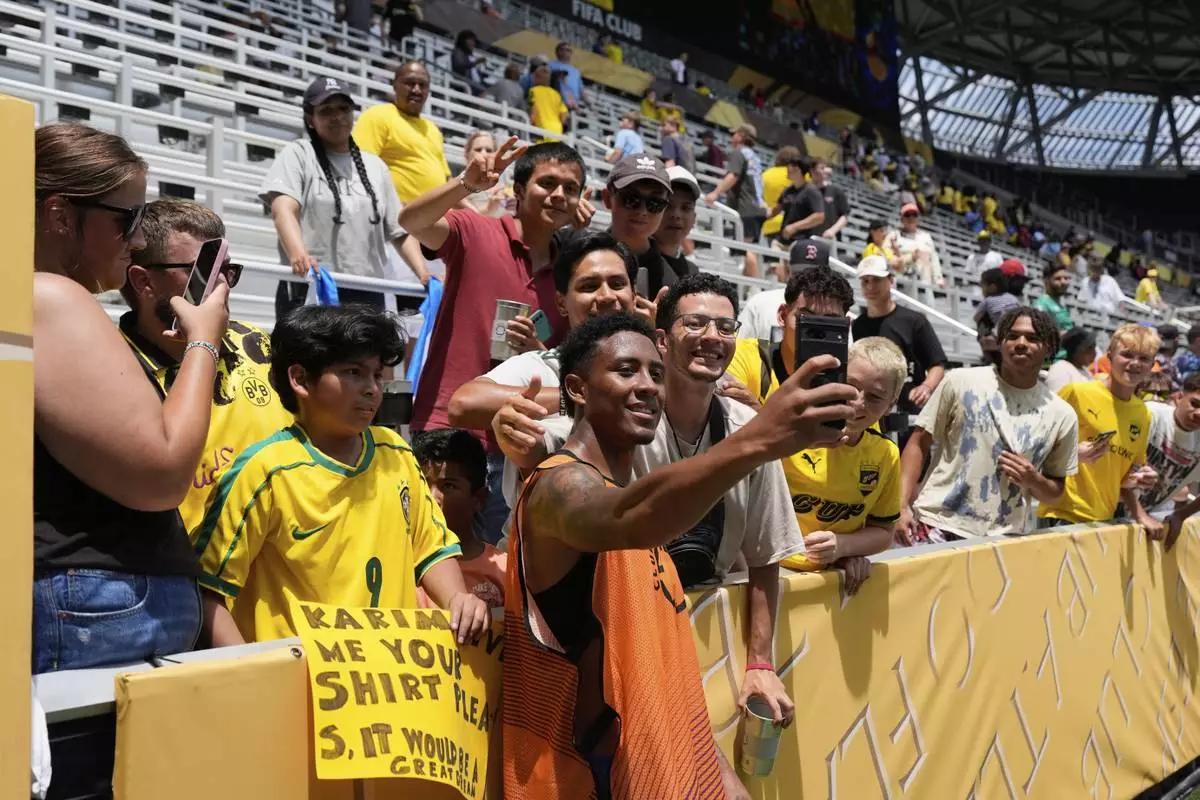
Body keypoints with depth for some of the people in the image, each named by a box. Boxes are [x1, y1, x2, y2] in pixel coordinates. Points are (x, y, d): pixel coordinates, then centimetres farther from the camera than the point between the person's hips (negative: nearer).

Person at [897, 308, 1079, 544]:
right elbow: (918, 444, 3)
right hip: (938, 524, -1)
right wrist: (902, 505, -8)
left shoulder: (1061, 415, 7)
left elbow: (1055, 490, 16)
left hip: (1004, 539, 2)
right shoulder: (961, 382, 1)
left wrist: (1033, 481, -6)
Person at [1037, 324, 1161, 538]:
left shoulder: (1144, 415, 10)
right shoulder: (1076, 392, -8)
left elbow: (1123, 475, 17)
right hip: (1062, 517, -5)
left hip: (1104, 521, 5)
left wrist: (1140, 514, 5)